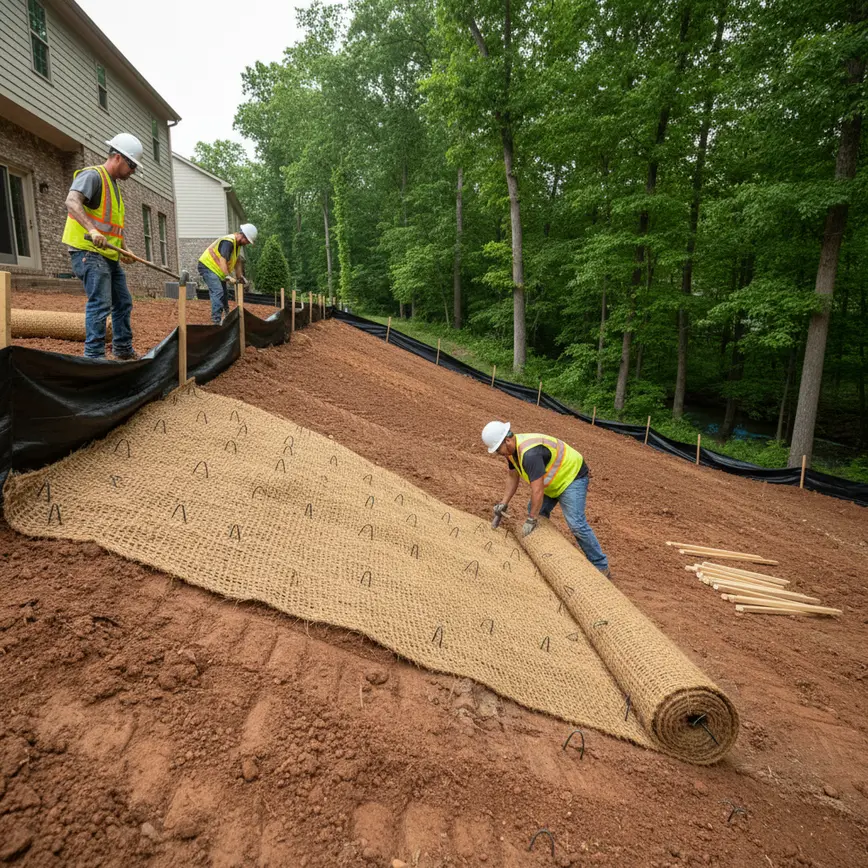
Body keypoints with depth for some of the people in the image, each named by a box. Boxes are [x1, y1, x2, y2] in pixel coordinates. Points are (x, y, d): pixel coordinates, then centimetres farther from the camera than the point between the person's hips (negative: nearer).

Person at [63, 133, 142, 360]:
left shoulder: (113, 185, 21)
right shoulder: (92, 175, -8)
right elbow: (72, 202, -25)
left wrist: (122, 249, 12)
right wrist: (92, 230, -39)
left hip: (109, 256, 10)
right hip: (89, 252, -10)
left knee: (123, 303, 14)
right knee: (100, 305, -16)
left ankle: (123, 350, 25)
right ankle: (94, 356, -13)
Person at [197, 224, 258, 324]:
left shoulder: (236, 243, 7)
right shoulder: (228, 242, -24)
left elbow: (237, 260, 16)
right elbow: (222, 261, -34)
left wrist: (240, 276, 11)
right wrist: (228, 277, -41)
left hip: (216, 270, 11)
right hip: (207, 266, -11)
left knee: (224, 293, 16)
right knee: (218, 292, -21)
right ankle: (217, 320, -25)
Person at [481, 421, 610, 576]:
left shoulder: (530, 453, -36)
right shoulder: (511, 449, -5)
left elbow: (538, 490, -35)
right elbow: (512, 477, 8)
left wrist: (531, 520, -25)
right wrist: (504, 503, 0)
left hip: (572, 476, -10)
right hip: (553, 480, 10)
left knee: (576, 524, -17)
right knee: (536, 512, 12)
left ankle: (601, 566, -4)